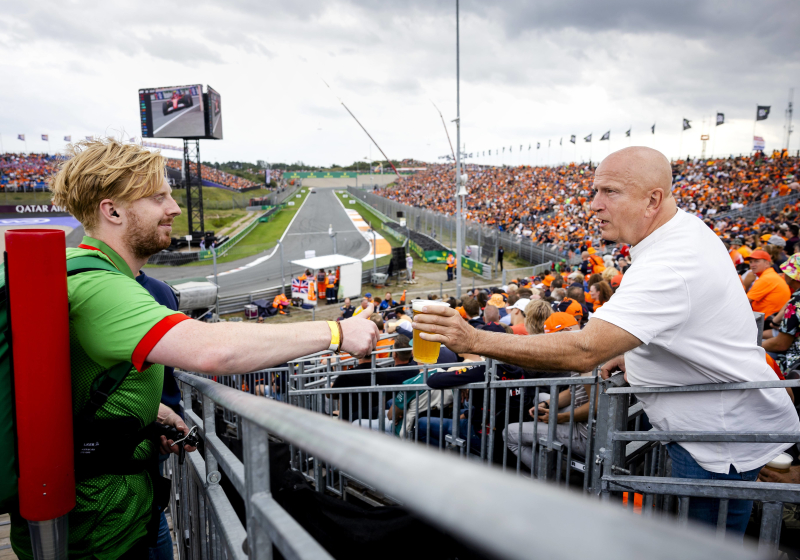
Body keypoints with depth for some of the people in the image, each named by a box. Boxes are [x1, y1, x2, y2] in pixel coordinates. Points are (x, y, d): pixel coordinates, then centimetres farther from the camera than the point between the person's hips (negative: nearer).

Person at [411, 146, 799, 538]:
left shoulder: (669, 267, -33)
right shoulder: (687, 228, 1)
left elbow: (584, 351, -42)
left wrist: (475, 340, -41)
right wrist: (635, 354, 6)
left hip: (723, 438, -10)